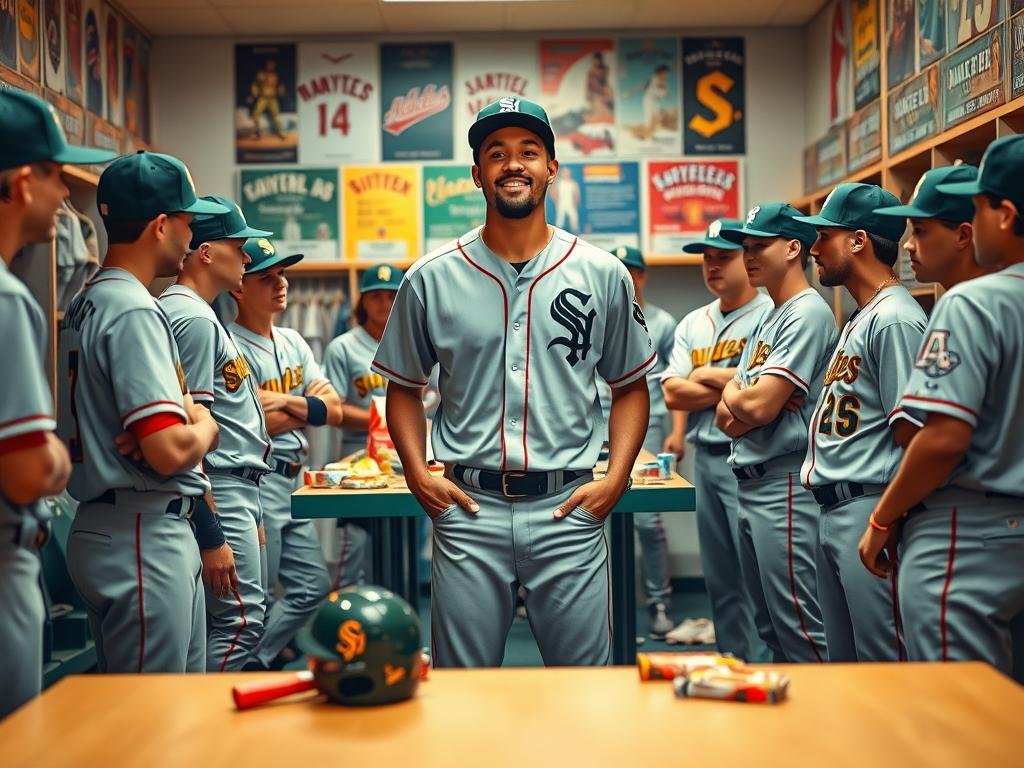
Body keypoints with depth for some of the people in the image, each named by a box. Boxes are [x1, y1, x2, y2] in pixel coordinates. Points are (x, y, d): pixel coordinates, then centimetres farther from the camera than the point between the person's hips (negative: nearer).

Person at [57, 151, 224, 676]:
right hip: (144, 536, -10)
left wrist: (189, 416, -2)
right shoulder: (135, 312, -17)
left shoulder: (85, 305, 14)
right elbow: (170, 451, -25)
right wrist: (205, 429, -3)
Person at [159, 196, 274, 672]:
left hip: (237, 490, 11)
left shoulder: (200, 314, 19)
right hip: (219, 494, -11)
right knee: (240, 620, -9)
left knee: (244, 618, 13)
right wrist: (210, 536, -22)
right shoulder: (193, 317, -13)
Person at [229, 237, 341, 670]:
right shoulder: (231, 347, -12)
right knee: (258, 597, -1)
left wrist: (283, 401, -12)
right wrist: (308, 407, -6)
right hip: (257, 484, -9)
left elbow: (334, 410, 6)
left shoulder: (292, 342, 13)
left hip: (291, 485, 9)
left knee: (312, 587, 14)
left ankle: (254, 659, 23)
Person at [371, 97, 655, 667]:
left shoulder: (603, 274, 4)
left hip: (568, 509, 0)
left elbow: (631, 386, 11)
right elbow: (404, 387, 13)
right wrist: (417, 472, -1)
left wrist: (617, 477, -1)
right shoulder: (431, 279, 3)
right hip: (468, 510, 0)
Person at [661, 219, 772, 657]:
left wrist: (705, 375, -5)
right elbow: (672, 394, 4)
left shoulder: (769, 314, -8)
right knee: (720, 581, 15)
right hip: (705, 459, 8)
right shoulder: (692, 324, 15)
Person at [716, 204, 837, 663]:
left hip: (785, 486, -10)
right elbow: (726, 418, 14)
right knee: (769, 626, 17)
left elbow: (758, 405, -19)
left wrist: (733, 395, 2)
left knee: (800, 630, -6)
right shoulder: (768, 320, 18)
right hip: (749, 485, 10)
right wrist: (737, 398, -8)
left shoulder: (808, 313, -11)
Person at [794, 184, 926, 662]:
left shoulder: (894, 320, -13)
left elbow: (911, 434, -17)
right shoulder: (858, 320, 18)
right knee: (842, 661, 17)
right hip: (832, 513, 10)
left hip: (870, 510, -10)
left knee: (883, 659, -4)